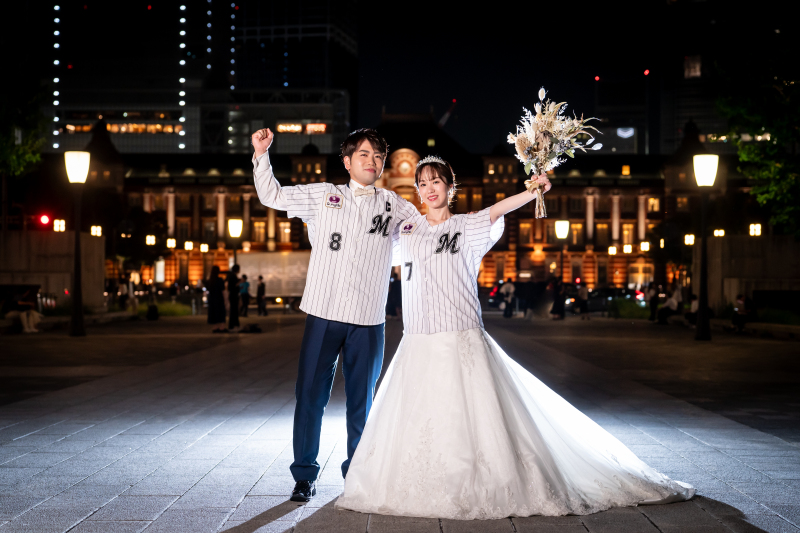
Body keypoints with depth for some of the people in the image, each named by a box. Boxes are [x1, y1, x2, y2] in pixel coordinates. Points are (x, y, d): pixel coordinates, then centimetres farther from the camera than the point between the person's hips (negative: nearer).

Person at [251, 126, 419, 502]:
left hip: (368, 320, 1)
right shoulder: (323, 195, 9)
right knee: (310, 394, 0)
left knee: (362, 401, 8)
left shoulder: (394, 206, 11)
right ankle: (304, 476, 13)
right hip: (323, 315, -1)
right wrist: (261, 155, 1)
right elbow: (272, 196, 12)